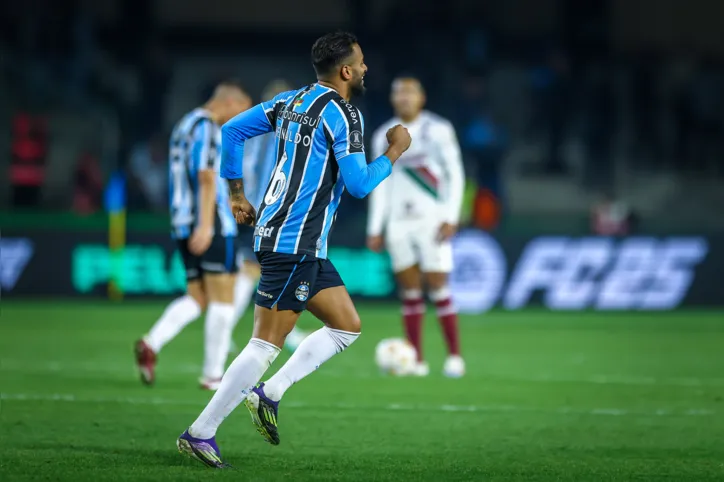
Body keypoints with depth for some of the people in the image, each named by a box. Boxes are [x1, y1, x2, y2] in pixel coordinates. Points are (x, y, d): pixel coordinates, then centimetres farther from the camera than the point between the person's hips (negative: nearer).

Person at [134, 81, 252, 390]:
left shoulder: (185, 124, 20)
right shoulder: (207, 126, -9)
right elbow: (207, 176, -18)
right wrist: (206, 225, -24)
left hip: (183, 224, 9)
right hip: (213, 225, -9)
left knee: (196, 298, 9)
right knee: (223, 299, -2)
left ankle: (152, 343, -14)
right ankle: (213, 375, -1)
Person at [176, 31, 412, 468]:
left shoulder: (292, 100, 13)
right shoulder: (342, 113, -12)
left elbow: (231, 130, 14)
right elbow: (359, 184, -15)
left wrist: (237, 195, 19)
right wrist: (395, 151, 0)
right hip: (293, 243, -10)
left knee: (348, 325, 14)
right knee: (266, 345, -8)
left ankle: (269, 394, 10)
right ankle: (201, 433, -6)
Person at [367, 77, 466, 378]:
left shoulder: (437, 130, -2)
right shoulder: (383, 136, 10)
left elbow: (455, 175, -2)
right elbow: (381, 184, 15)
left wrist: (451, 217, -10)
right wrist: (375, 228, 11)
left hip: (432, 218, -4)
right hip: (399, 222, 4)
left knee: (437, 287, -8)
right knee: (409, 291, 1)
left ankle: (454, 356, 1)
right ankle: (417, 360, 3)